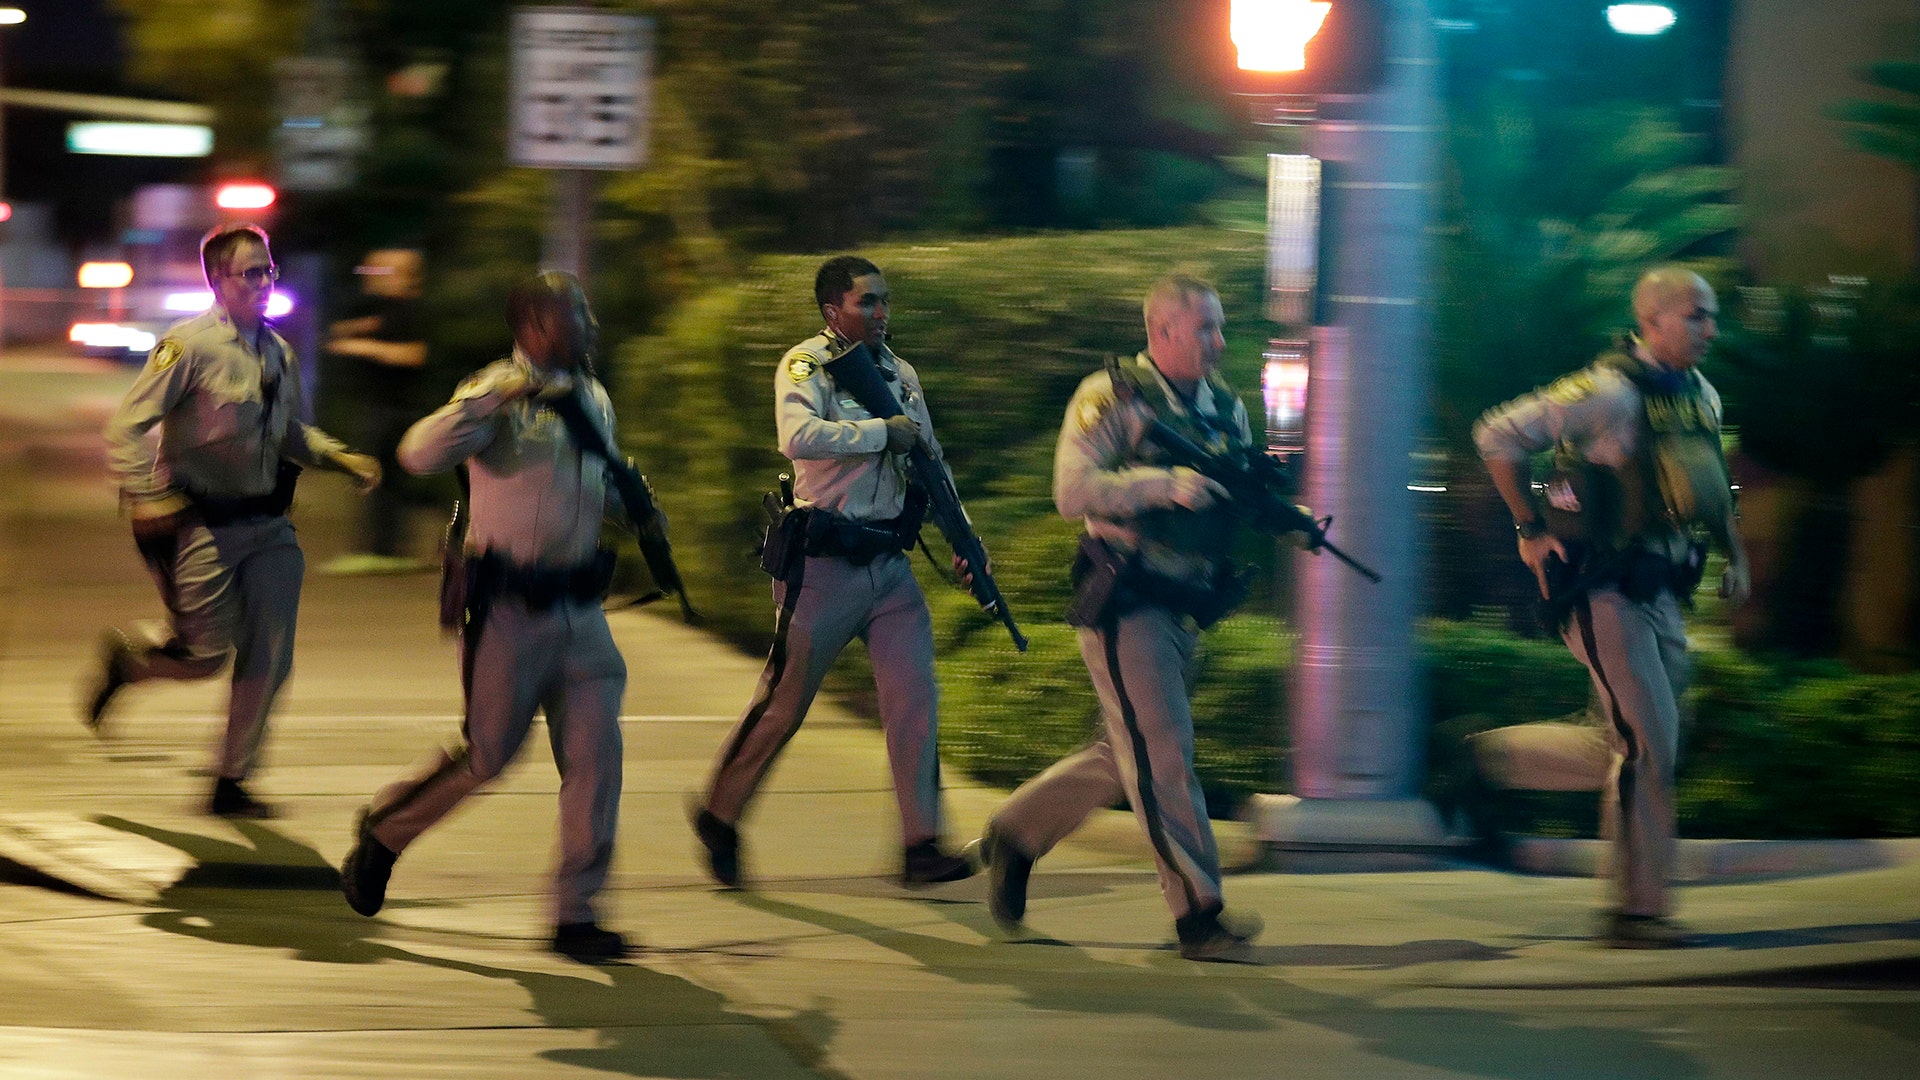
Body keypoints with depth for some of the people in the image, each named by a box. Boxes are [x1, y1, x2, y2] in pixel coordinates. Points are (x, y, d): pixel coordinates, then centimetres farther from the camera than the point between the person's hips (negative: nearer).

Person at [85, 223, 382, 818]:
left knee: (269, 658, 3)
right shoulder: (189, 344, -12)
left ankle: (230, 783, 16)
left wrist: (343, 458, 8)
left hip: (268, 523, 6)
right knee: (206, 652, -5)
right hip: (203, 521, -6)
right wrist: (147, 497, -22)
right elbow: (129, 426, -13)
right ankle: (123, 657, 28)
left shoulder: (278, 352, 9)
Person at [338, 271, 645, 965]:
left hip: (579, 607, 6)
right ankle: (382, 832, 28)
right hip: (509, 607, -6)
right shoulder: (498, 395, -10)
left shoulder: (593, 400, 13)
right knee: (487, 756, 2)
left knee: (595, 756, -4)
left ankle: (575, 914, 1)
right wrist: (495, 398, -33)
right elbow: (420, 454, -26)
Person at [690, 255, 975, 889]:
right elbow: (799, 437, -28)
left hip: (890, 563, 6)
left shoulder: (900, 374, 13)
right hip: (825, 566, -6)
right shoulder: (806, 366, -8)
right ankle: (717, 817, 21)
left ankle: (922, 847, -4)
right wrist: (883, 432, -22)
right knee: (783, 701, 2)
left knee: (914, 697, -5)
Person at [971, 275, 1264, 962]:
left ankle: (1015, 834, 32)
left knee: (1128, 757, 14)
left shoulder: (1225, 407, 13)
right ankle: (1198, 915, -9)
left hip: (1185, 608, 8)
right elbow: (1073, 491, -19)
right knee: (1164, 756, -9)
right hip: (1124, 603, -8)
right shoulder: (1111, 398, -9)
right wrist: (1166, 484, -27)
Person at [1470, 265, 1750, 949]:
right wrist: (1531, 531, -11)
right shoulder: (1609, 392, -15)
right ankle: (1636, 912, 0)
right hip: (1607, 593, -9)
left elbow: (1712, 487, 29)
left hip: (1662, 596, 9)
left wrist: (1736, 556, 17)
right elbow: (1497, 436, -15)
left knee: (1638, 749, 12)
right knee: (1646, 750, -8)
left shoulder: (1702, 397, 11)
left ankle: (1495, 754, 28)